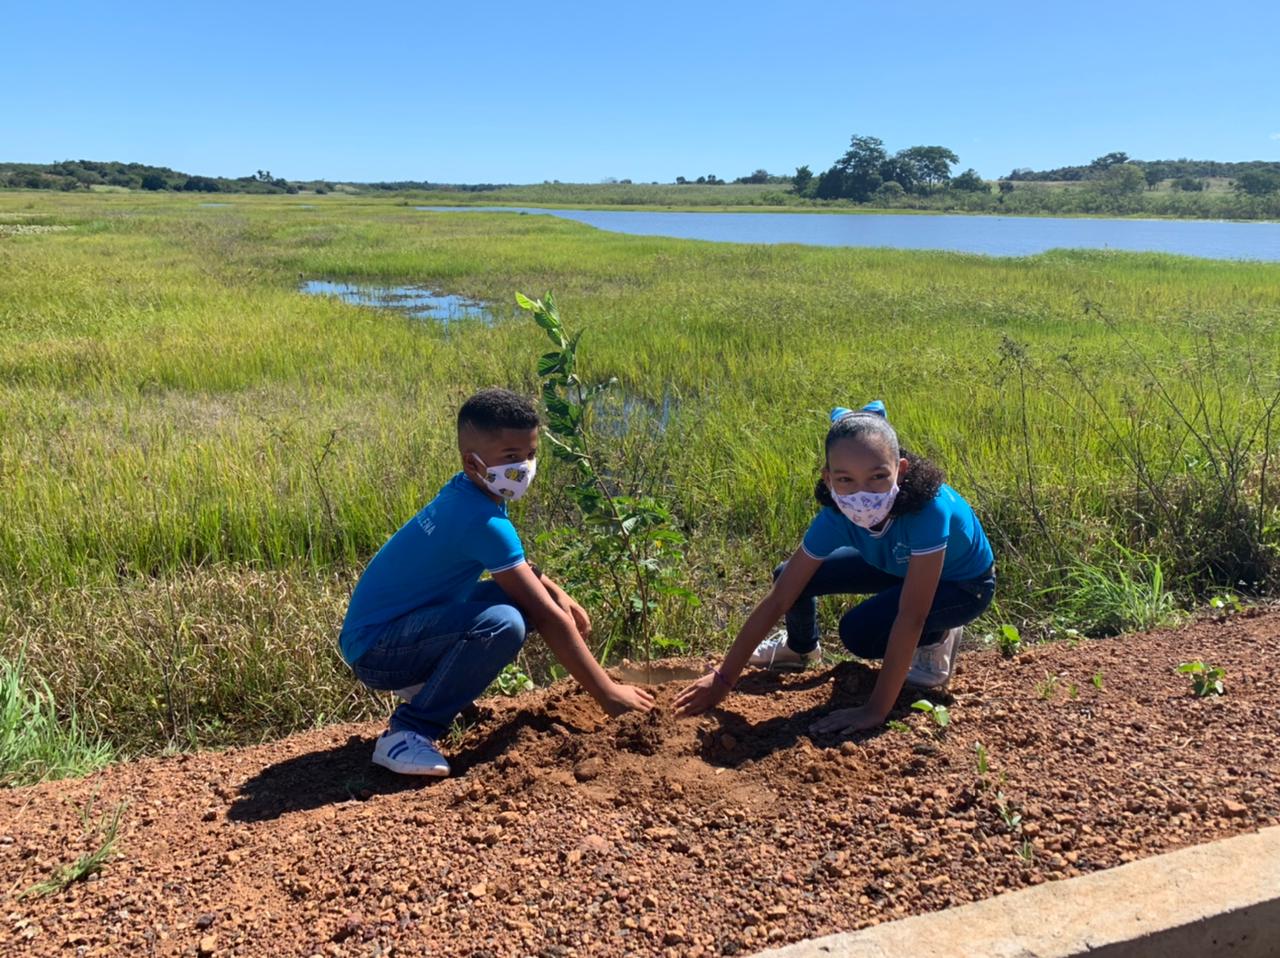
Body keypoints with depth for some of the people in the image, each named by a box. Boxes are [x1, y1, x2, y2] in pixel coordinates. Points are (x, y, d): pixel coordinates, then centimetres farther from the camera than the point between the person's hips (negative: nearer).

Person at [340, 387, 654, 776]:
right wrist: (607, 693, -17)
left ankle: (426, 684, 13)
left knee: (528, 594, 5)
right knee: (503, 623, -32)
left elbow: (514, 562, 21)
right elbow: (548, 618, -24)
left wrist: (558, 593, 4)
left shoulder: (466, 491, 1)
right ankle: (406, 733, -17)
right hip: (374, 649, -10)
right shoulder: (484, 521, -25)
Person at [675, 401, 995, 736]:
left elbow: (911, 616, -40)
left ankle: (936, 638, 1)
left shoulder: (929, 507, -42)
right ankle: (800, 647, 23)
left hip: (965, 585, -5)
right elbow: (777, 599, -22)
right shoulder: (835, 517, -27)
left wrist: (876, 709, -40)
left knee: (858, 631, -29)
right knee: (790, 579, -9)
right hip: (897, 566, 5)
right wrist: (723, 677, -22)